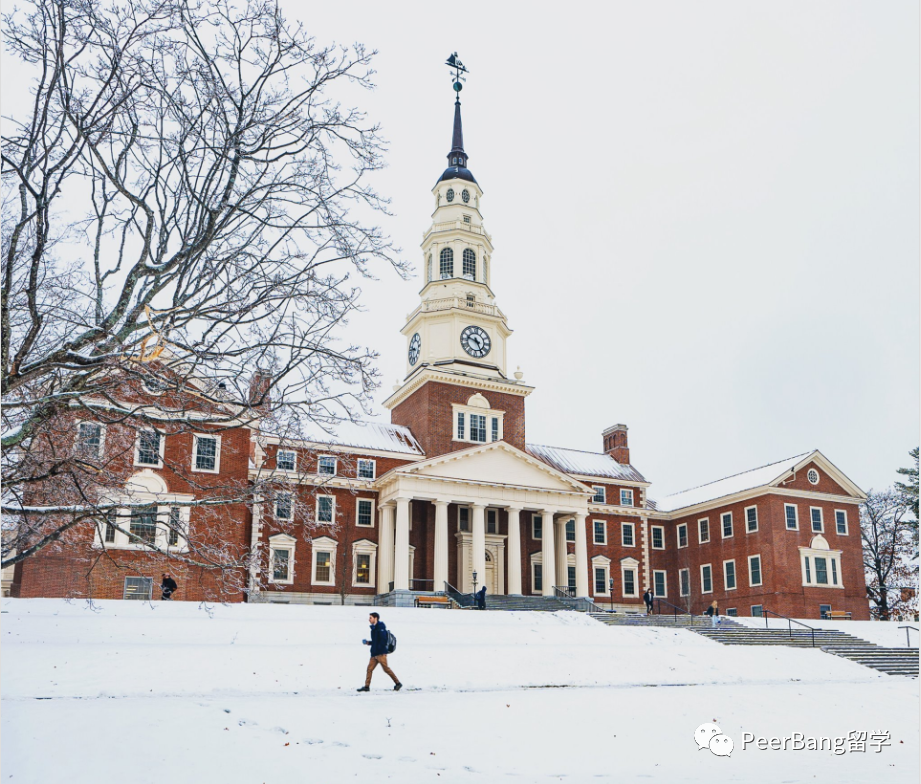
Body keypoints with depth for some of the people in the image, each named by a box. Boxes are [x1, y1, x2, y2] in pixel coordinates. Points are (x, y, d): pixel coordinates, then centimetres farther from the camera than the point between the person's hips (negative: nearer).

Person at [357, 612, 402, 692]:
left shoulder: (380, 626, -8)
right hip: (374, 653, 9)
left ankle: (398, 683, 0)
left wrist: (379, 648, -21)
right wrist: (368, 642, 13)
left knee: (386, 668, -8)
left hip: (381, 653, -9)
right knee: (369, 668, 3)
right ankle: (366, 686, 6)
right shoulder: (374, 628, 19)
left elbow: (383, 639, -17)